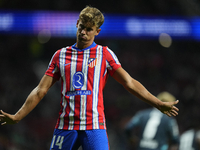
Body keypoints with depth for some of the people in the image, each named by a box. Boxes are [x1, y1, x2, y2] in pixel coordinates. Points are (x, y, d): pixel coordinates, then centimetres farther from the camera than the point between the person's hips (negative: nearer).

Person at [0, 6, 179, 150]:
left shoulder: (105, 54, 6)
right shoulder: (61, 55, 11)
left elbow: (130, 83, 4)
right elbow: (41, 90, 12)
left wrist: (159, 104, -3)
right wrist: (17, 116, 7)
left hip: (94, 127, -2)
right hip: (65, 126, 2)